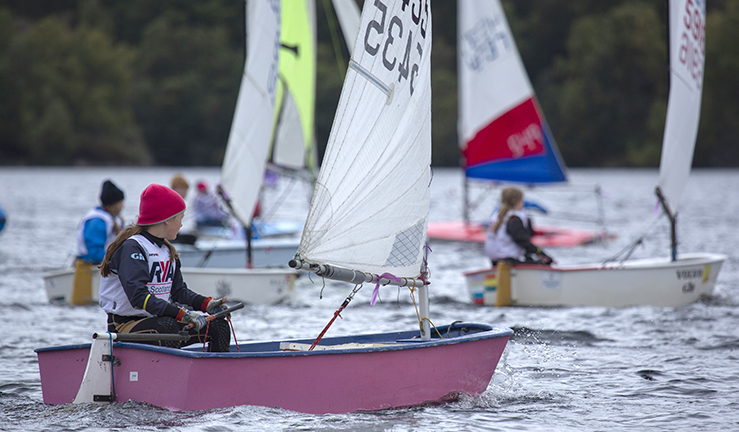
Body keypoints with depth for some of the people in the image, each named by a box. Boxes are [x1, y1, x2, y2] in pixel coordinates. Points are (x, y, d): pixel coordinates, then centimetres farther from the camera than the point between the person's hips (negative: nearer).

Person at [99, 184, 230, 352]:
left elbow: (178, 291, 14)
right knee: (169, 327, -37)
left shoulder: (167, 250, 14)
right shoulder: (132, 248, -16)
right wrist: (181, 314, -36)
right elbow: (138, 297, -29)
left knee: (218, 326, -2)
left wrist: (207, 304, -5)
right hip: (126, 324, -9)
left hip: (158, 318, 9)